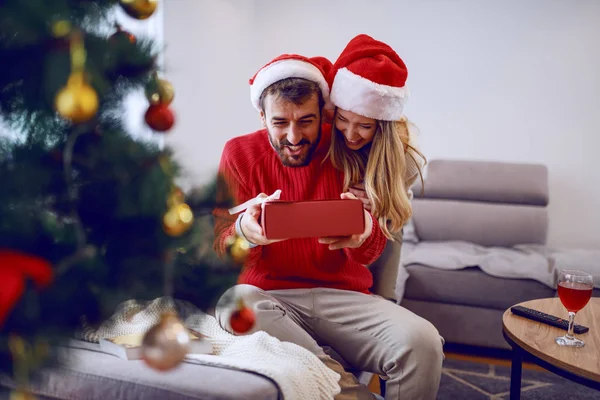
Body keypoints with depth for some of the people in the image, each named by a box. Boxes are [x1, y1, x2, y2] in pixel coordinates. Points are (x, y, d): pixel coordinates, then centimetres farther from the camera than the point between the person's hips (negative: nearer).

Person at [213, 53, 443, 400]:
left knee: (421, 342, -27)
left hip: (342, 294, 0)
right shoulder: (240, 153, 5)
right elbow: (219, 247, 1)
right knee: (233, 300, -35)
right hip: (270, 297, 0)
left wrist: (364, 231, -26)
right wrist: (244, 231, -24)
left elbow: (370, 252, -1)